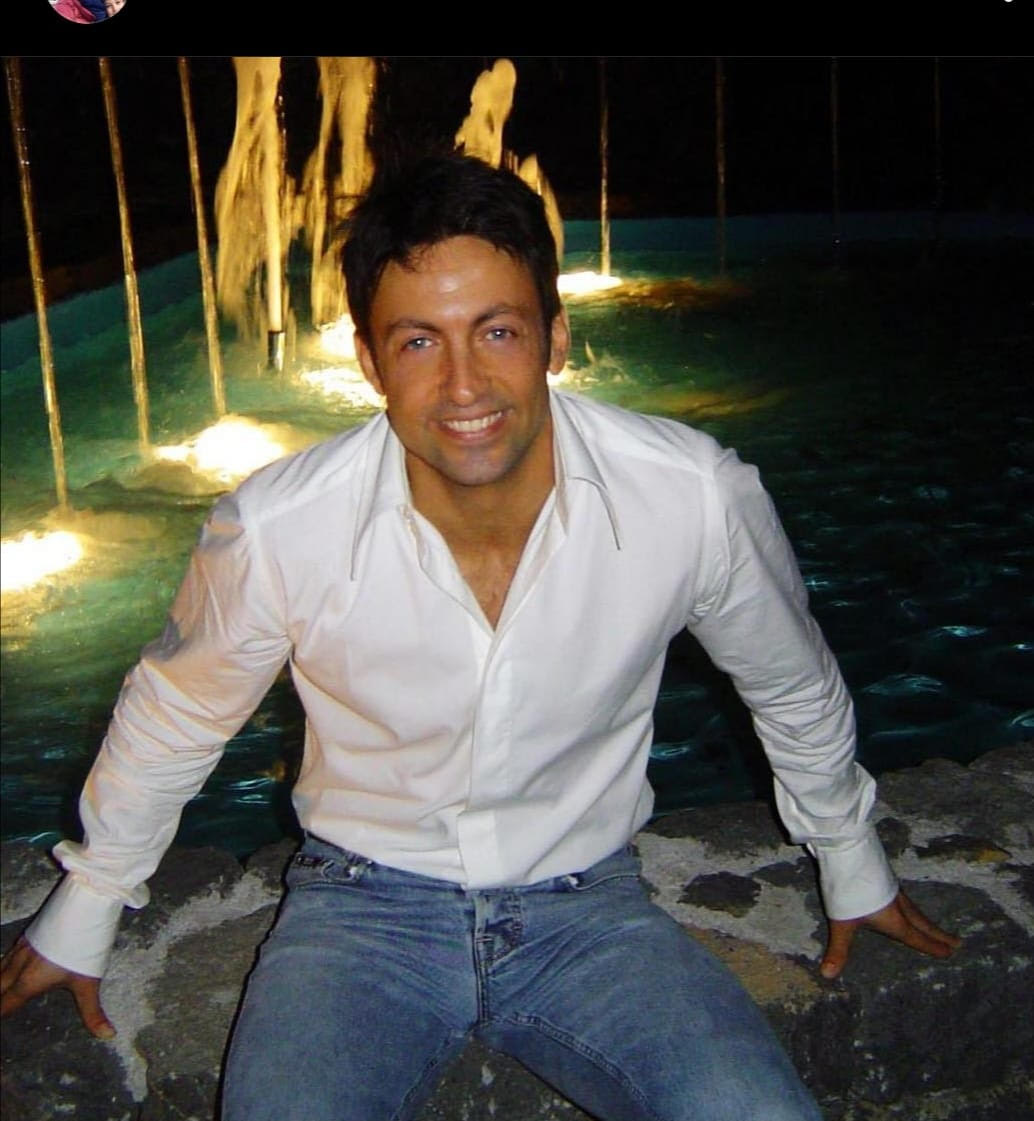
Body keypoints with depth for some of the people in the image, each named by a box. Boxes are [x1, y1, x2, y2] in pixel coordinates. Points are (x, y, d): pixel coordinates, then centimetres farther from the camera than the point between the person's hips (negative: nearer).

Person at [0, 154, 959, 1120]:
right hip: (362, 904, 0)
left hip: (584, 904, 1)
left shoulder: (699, 498, -19)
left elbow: (796, 692, 3)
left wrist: (852, 868, 19)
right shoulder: (274, 530, -20)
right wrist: (82, 915, 16)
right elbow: (173, 715, 3)